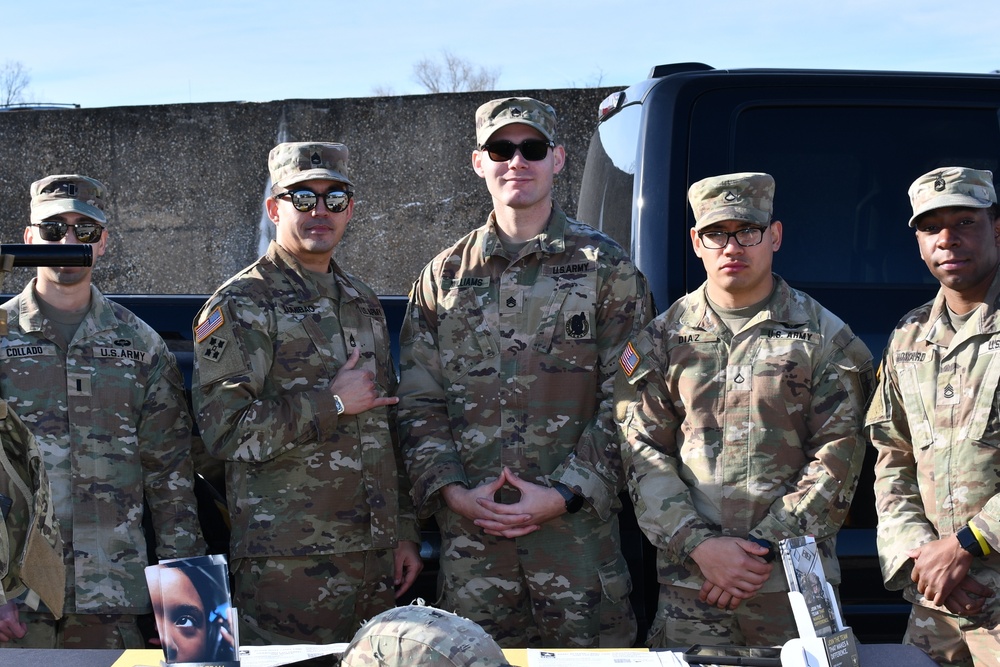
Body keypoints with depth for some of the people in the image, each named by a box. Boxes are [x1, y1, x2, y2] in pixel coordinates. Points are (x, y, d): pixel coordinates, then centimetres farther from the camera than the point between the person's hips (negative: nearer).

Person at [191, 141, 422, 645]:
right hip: (286, 562, -6)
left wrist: (405, 532, 16)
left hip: (376, 555, 6)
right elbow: (224, 430, -16)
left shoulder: (364, 302, 17)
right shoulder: (240, 306, -5)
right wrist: (331, 402, -12)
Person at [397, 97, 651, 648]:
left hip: (578, 527, -2)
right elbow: (417, 403, 9)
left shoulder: (605, 267, 4)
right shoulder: (444, 276, 12)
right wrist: (451, 491, -6)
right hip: (468, 530, 2)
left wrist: (564, 493, -11)